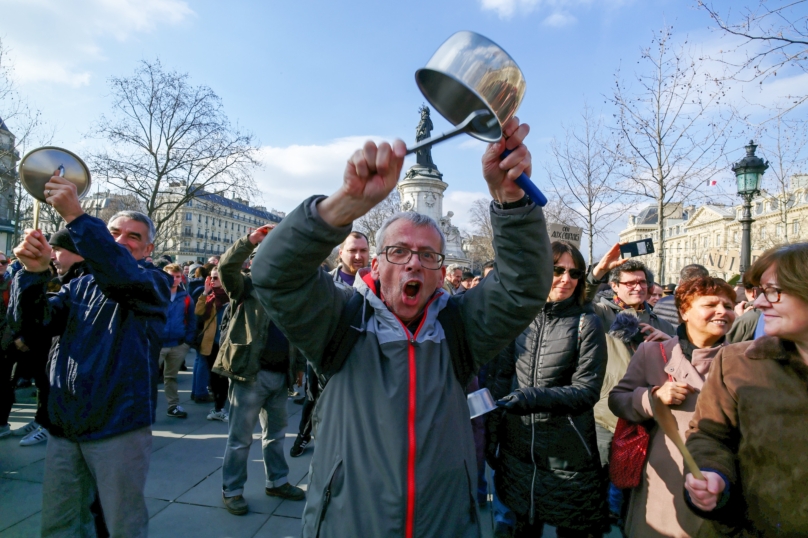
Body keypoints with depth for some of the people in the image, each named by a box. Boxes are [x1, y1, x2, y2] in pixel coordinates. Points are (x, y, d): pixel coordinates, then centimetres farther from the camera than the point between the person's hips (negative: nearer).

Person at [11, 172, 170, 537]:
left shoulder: (154, 283, -4)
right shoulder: (80, 285, 14)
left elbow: (121, 273, -26)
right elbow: (34, 319, 1)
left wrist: (75, 216, -30)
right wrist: (35, 271, -17)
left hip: (118, 427, -5)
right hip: (64, 425, 6)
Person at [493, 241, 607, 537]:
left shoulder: (587, 323, -10)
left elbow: (587, 390, -14)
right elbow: (503, 373, 2)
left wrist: (533, 397, -28)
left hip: (569, 452, -2)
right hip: (518, 446, 3)